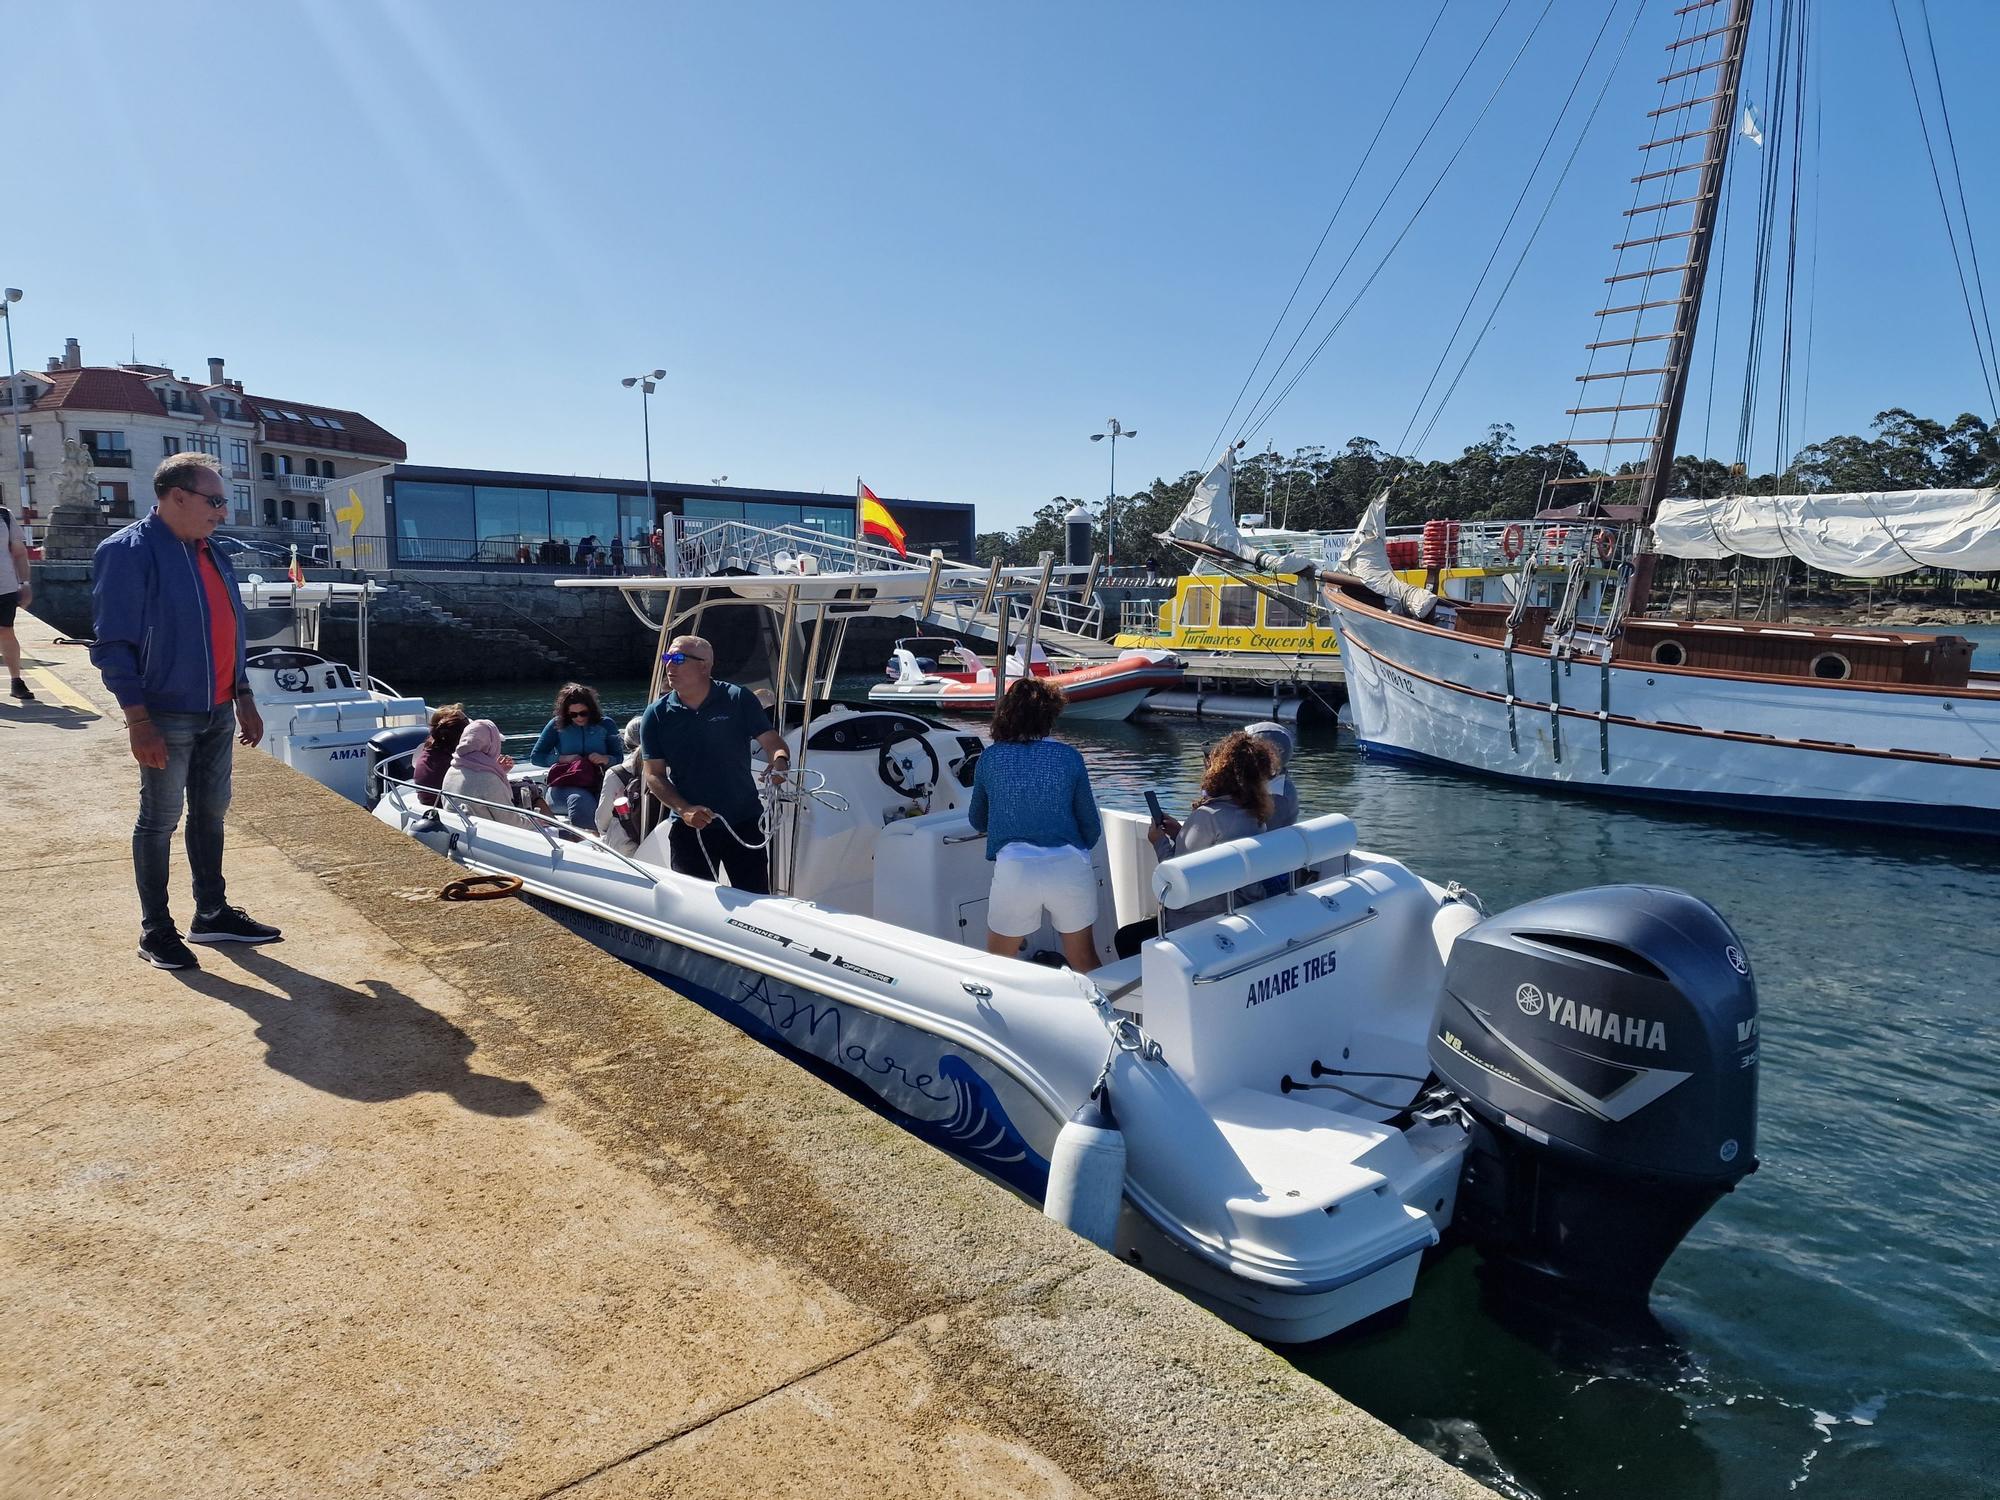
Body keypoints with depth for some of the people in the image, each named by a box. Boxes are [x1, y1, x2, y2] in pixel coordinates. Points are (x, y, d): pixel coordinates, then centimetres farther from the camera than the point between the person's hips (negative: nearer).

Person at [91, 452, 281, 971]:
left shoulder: (209, 553, 11)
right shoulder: (127, 552, -13)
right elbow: (114, 645, -15)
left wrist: (243, 700, 16)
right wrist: (138, 721, -20)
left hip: (217, 713, 8)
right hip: (166, 718, -7)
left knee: (210, 813, 14)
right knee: (159, 820, 2)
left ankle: (212, 914, 26)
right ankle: (155, 929, 14)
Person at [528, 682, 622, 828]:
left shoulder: (604, 725, 13)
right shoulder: (557, 725, 12)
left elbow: (619, 758, 13)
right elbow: (535, 756, 10)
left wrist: (605, 759, -10)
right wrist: (563, 759, -5)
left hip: (597, 783, 1)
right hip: (564, 787, -1)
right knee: (580, 800, -39)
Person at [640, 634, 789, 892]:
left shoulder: (738, 699, -5)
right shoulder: (656, 715, -1)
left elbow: (773, 743, -4)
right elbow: (654, 775, -2)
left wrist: (779, 763, -27)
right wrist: (684, 809, -17)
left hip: (744, 822, -1)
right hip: (690, 828, 1)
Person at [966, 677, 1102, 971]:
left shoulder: (989, 758, 6)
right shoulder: (1069, 757, 4)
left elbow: (978, 821, 18)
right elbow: (1092, 827, 7)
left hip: (1014, 868, 0)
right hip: (1071, 866, 1)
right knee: (1082, 958, 18)